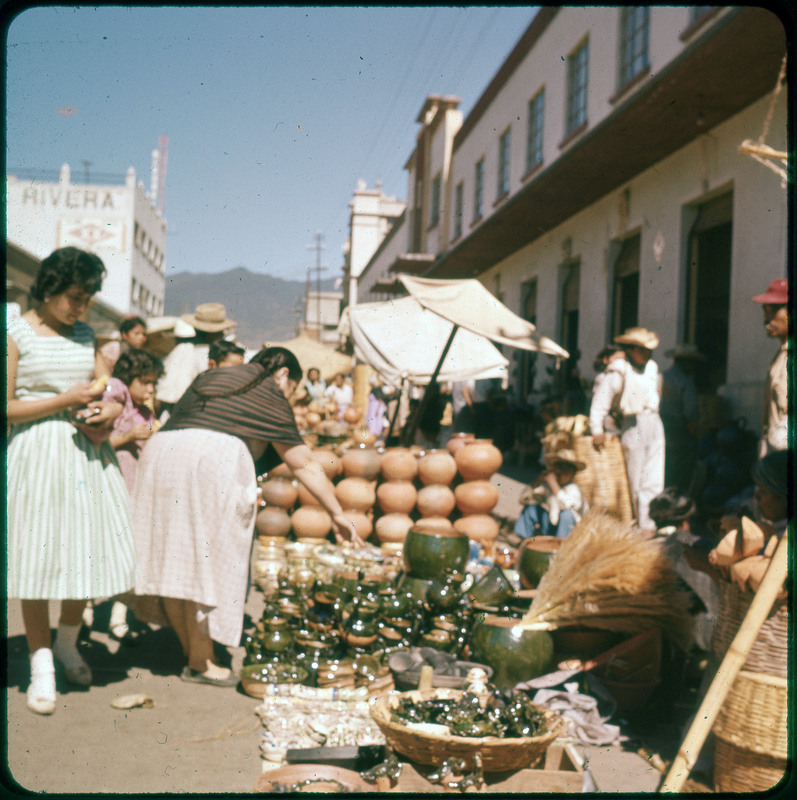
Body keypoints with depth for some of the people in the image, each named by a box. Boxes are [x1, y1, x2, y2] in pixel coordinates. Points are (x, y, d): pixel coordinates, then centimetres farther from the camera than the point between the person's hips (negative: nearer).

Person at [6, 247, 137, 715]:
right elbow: (8, 408, -8)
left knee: (88, 548, 6)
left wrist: (113, 408, -7)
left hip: (87, 452, 5)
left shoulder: (86, 335, 12)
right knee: (39, 557, -1)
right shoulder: (16, 335, -4)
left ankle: (68, 642, 30)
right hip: (36, 453, -5)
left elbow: (108, 388, 16)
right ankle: (41, 667, 11)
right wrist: (65, 401, -16)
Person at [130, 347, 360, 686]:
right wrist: (337, 514, 25)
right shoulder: (270, 394, 15)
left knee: (172, 562, 8)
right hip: (214, 458, -6)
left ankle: (192, 655, 16)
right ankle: (201, 662, 6)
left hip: (160, 450, 6)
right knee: (208, 565, 1)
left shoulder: (206, 378, 30)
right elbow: (305, 465, 17)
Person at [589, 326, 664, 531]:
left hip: (655, 424, 6)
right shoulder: (619, 371, -8)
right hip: (633, 426, -6)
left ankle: (650, 524, 7)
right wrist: (597, 430, -15)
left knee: (655, 481, 3)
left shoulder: (652, 368, 13)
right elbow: (601, 400, -12)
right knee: (635, 482, 0)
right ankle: (642, 524, 9)